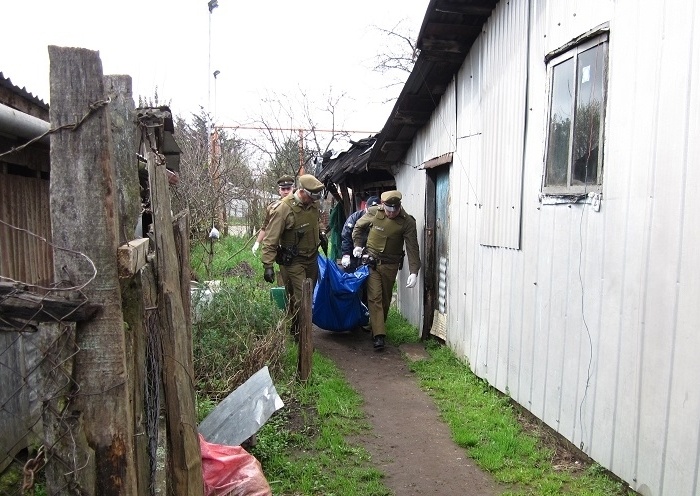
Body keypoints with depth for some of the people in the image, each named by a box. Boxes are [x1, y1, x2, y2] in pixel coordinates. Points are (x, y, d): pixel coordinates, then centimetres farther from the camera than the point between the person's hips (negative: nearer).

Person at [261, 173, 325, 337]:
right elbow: (270, 239, -22)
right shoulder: (283, 209, -23)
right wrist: (268, 265, -25)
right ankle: (300, 335, 9)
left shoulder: (313, 204, -3)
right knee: (300, 299, -8)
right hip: (294, 261, -7)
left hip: (312, 258, 7)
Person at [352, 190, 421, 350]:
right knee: (374, 297, -9)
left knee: (385, 299, 12)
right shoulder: (373, 213, -10)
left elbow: (412, 248, -18)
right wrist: (358, 245, -1)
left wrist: (414, 272, -27)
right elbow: (358, 227, 9)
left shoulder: (408, 222, -14)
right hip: (371, 261, 0)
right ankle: (379, 335, -10)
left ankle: (377, 329, 31)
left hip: (390, 265, 0)